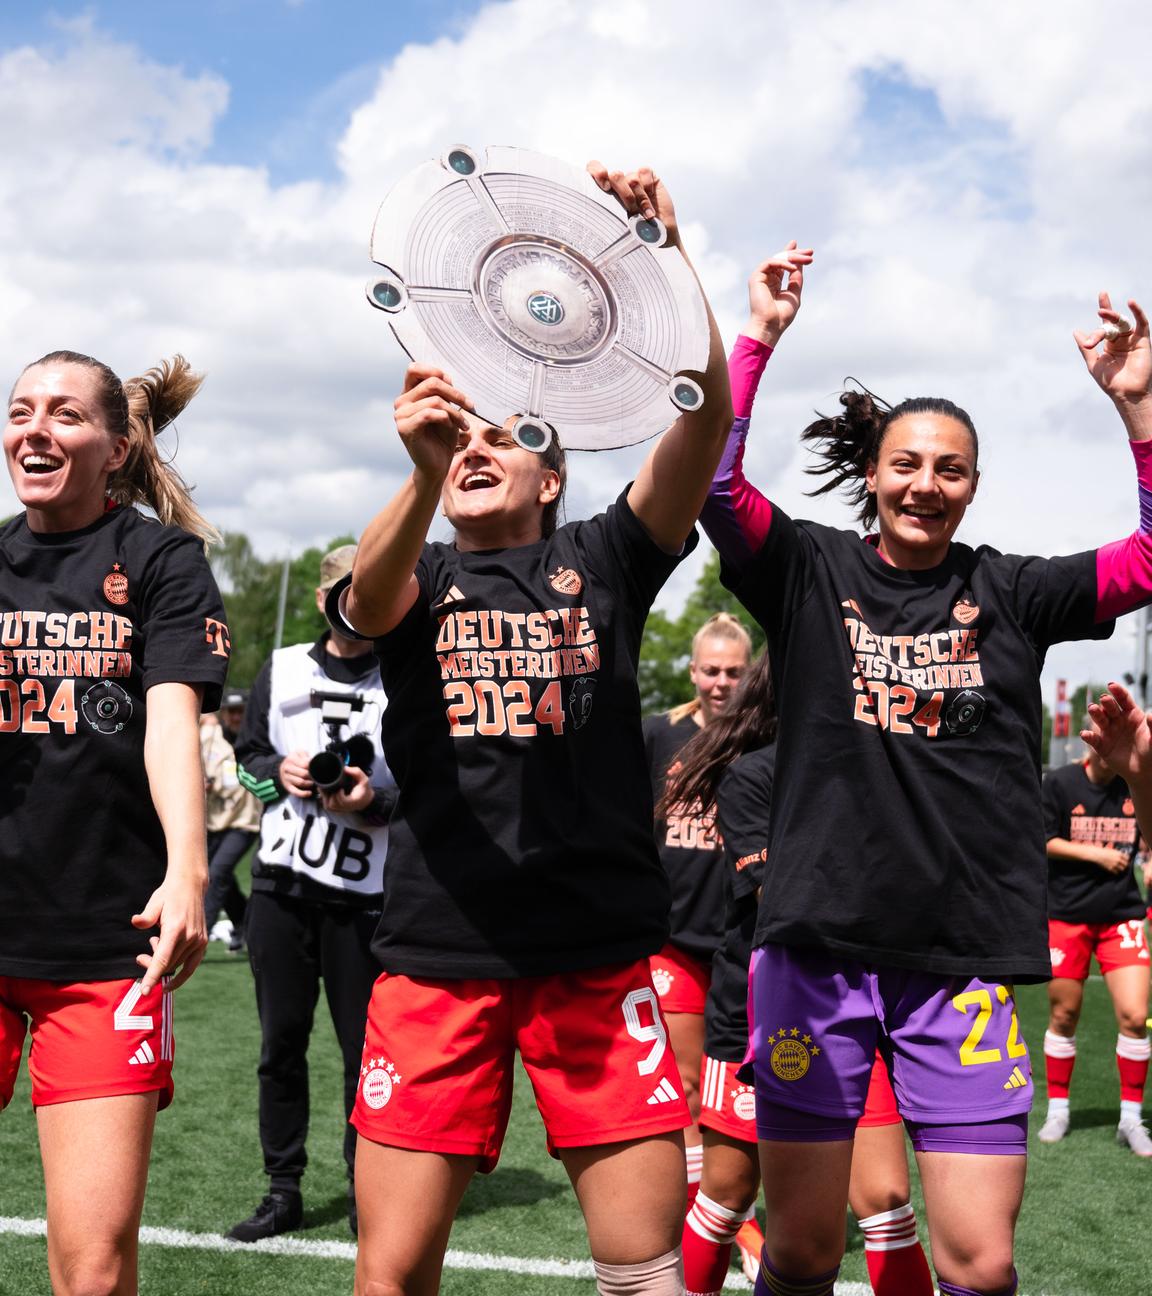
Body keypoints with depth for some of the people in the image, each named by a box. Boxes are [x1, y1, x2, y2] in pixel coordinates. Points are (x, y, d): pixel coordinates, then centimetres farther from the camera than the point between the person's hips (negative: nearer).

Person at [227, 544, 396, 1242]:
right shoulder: (283, 668, 11)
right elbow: (248, 757, 16)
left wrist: (375, 801, -19)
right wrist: (280, 772, -5)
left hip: (364, 892, -3)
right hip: (282, 881, 3)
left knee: (365, 1047, 1)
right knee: (282, 1041, 8)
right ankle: (284, 1190, 19)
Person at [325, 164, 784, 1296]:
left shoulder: (601, 559, 10)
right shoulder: (419, 579, 10)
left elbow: (707, 413, -5)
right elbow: (370, 596, -16)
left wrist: (663, 250, -17)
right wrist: (423, 474, -36)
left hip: (600, 955, 0)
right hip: (437, 955, 0)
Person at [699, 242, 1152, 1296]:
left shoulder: (1010, 594, 7)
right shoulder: (811, 570, 5)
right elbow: (711, 481, -9)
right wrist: (760, 338, -14)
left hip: (965, 960, 1)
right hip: (817, 944, 0)